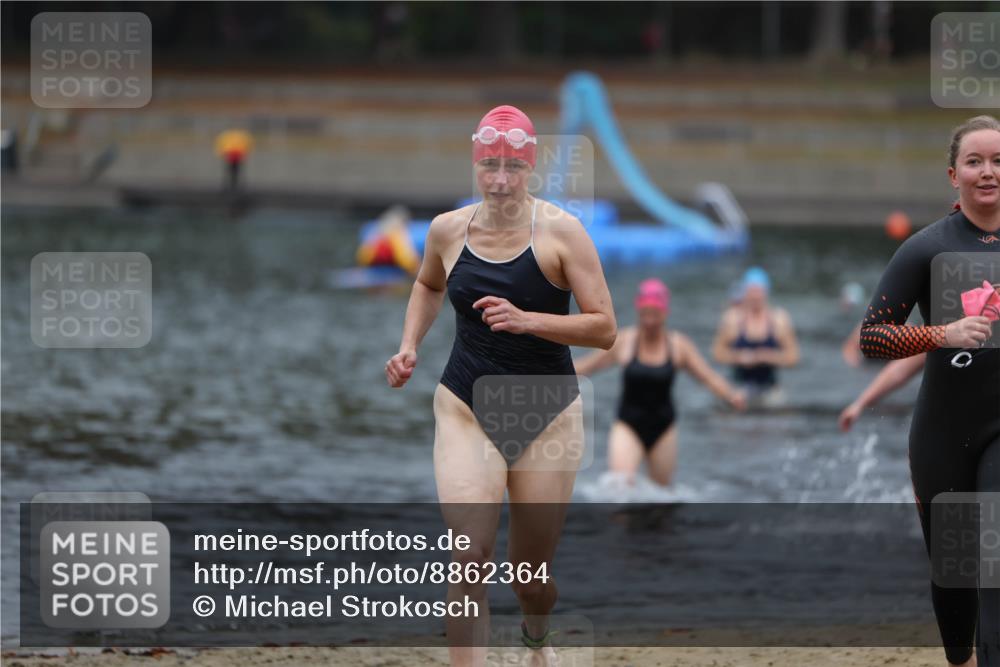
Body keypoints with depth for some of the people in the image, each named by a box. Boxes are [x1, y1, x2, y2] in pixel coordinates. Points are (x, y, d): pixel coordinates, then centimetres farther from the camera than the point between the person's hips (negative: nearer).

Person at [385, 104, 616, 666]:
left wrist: (526, 320, -26)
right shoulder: (447, 230, 0)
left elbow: (604, 328, -14)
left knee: (533, 574, 12)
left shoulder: (561, 231, -10)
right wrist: (410, 346, 9)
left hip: (550, 418, -1)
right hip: (466, 412, 1)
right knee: (470, 559, -19)